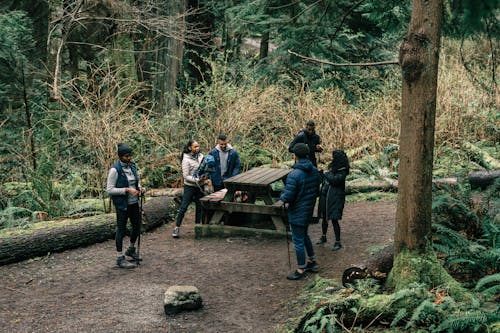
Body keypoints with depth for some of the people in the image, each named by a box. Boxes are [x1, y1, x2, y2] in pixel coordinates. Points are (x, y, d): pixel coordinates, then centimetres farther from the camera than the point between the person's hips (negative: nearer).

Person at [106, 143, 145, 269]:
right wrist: (127, 190, -24)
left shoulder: (132, 166, 5)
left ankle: (131, 250, 39)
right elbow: (109, 189, -17)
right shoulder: (115, 170, -16)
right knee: (121, 229, 2)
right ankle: (120, 258, 12)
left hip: (134, 203, 7)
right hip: (122, 205, -7)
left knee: (137, 226, 16)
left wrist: (140, 188, -2)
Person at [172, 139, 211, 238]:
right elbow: (186, 176, -13)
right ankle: (177, 228, 1)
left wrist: (206, 180, 0)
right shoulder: (186, 160, -13)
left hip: (199, 186, 6)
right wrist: (197, 180, -21)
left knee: (199, 207, 10)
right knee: (183, 207, -5)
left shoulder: (200, 156, 3)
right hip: (189, 186, -6)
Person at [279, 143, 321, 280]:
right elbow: (317, 190, 9)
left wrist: (282, 197, -4)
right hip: (309, 210, 8)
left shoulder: (294, 175, -27)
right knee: (304, 236, 27)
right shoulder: (314, 171, -1)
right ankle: (312, 262, 36)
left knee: (298, 240, 4)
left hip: (297, 213, -8)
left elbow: (287, 196, -25)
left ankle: (301, 271, 14)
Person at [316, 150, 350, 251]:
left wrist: (327, 174, -14)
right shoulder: (332, 167, 9)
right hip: (325, 196, 8)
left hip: (335, 198, -8)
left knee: (334, 219, -9)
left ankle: (338, 242, -1)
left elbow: (334, 180, -27)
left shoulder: (342, 171, -14)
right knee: (324, 217, 19)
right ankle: (323, 237, 38)